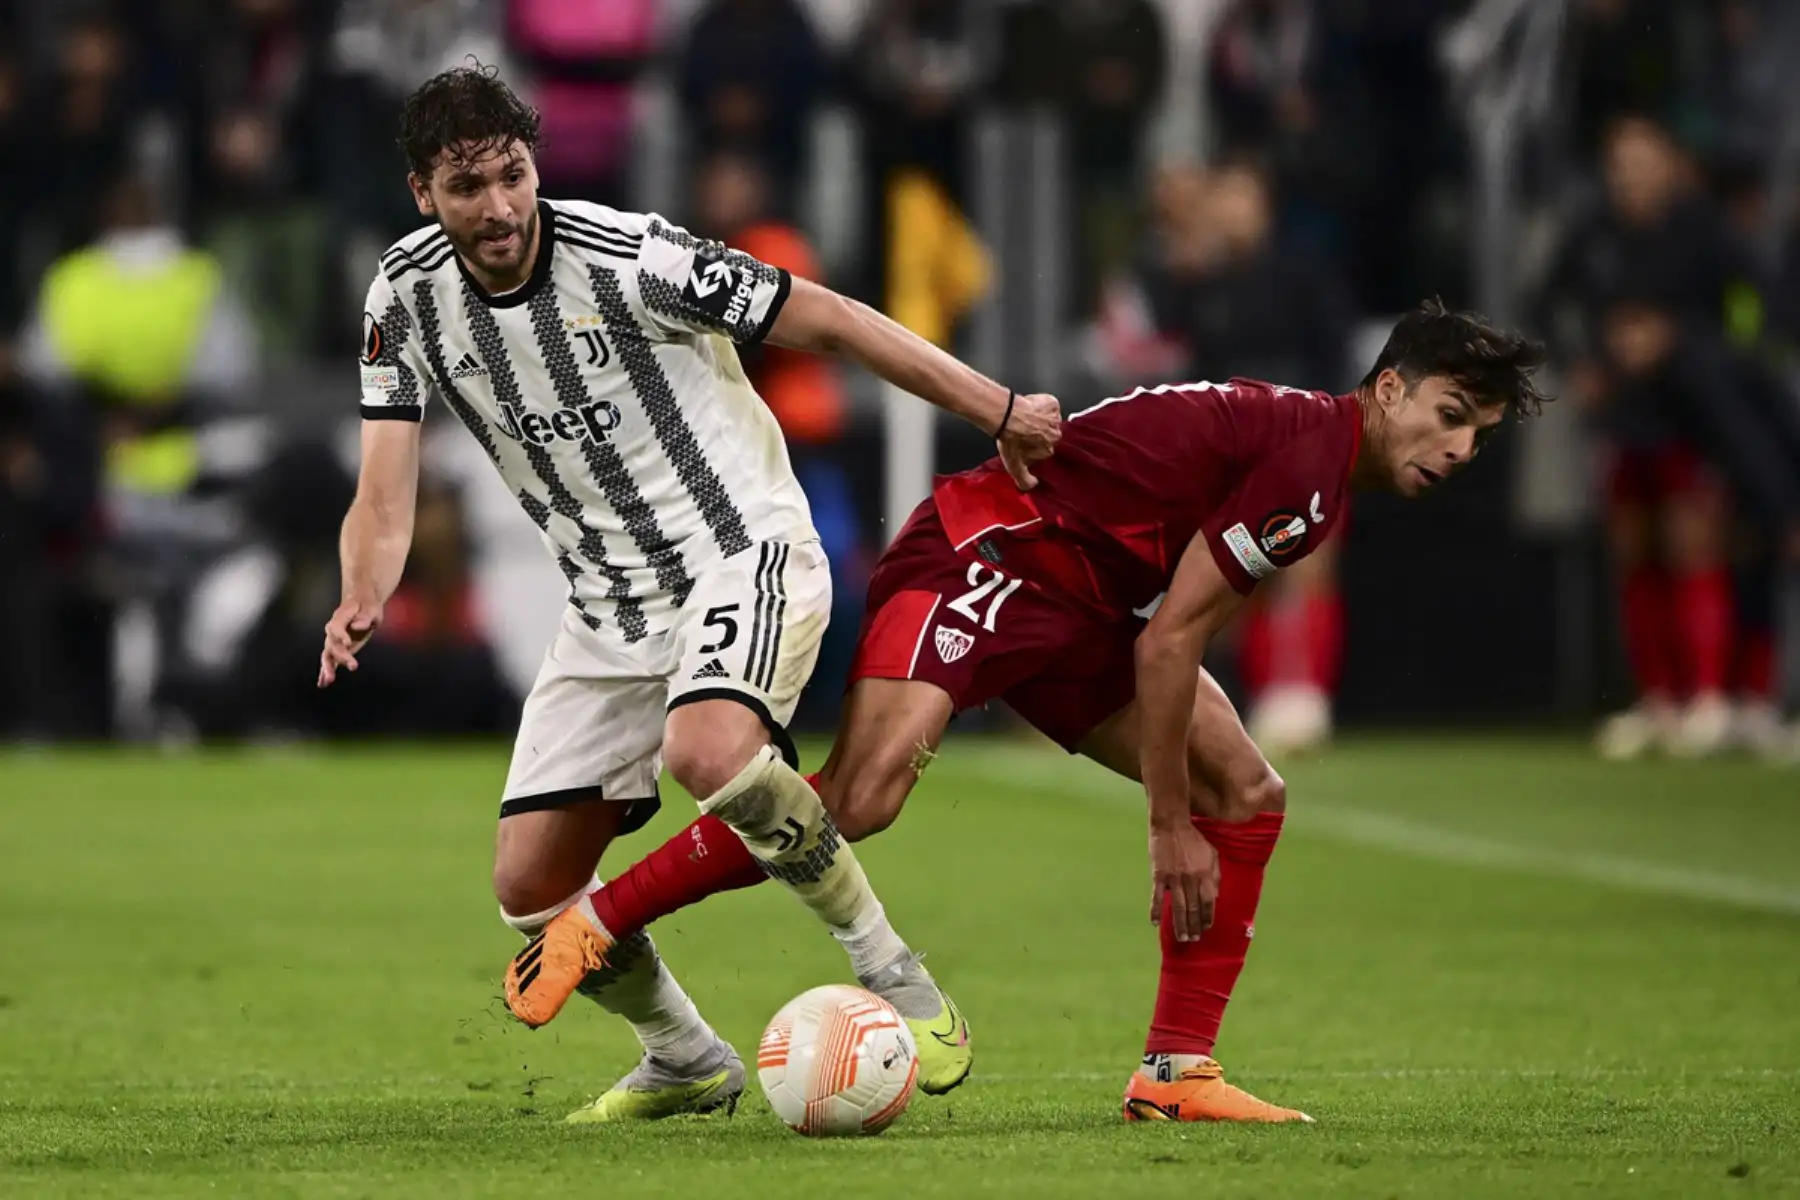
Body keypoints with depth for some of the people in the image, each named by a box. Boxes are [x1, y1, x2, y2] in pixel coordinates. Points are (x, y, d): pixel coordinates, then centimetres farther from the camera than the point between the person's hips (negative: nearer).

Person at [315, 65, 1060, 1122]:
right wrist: (363, 602, -27)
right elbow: (385, 500, -5)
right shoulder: (409, 299, -4)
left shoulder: (625, 258, -19)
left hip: (743, 550, -6)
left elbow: (825, 320, -12)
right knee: (530, 887, 0)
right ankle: (687, 1062, 27)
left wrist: (1000, 413, -9)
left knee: (709, 753, -37)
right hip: (611, 607, 6)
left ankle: (898, 982, -19)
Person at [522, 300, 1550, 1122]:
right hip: (989, 556, -11)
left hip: (1078, 613, 11)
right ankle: (595, 923, -19)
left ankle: (1177, 1071, 4)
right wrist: (1170, 825, -12)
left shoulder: (1306, 441, 14)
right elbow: (1166, 645, -18)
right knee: (862, 796, -28)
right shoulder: (1308, 458, -18)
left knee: (1249, 795, 4)